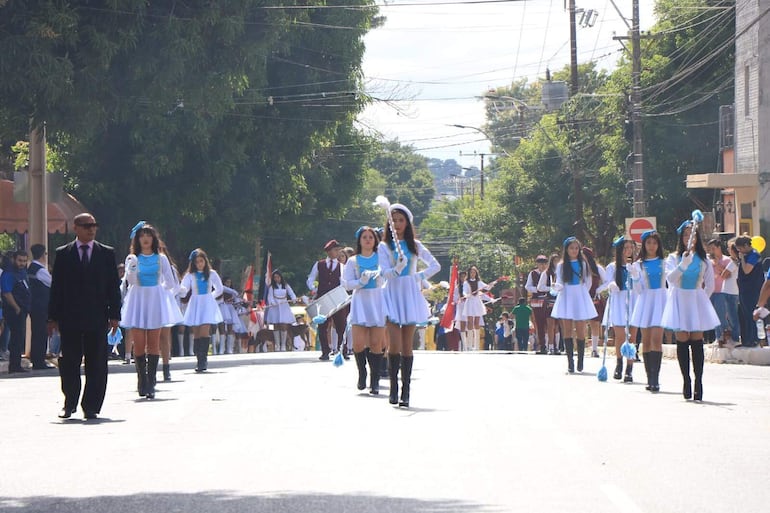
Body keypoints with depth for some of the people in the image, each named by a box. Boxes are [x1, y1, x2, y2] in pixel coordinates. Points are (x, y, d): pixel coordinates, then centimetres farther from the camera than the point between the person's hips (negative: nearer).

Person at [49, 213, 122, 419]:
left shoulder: (107, 253, 8)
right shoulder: (63, 254, 7)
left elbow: (113, 286, 7)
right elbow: (56, 287, 6)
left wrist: (114, 315, -1)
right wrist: (53, 317, 0)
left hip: (96, 317, 0)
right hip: (70, 319, 0)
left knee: (96, 364, 0)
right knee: (69, 363, 2)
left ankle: (91, 406, 7)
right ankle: (69, 404, 16)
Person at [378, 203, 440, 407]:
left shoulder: (415, 245, 9)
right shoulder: (384, 246, 3)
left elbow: (436, 265, 15)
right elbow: (385, 272, -9)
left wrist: (421, 276, 1)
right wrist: (397, 269, -28)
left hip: (410, 296, 2)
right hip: (393, 295, -2)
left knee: (407, 346, 2)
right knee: (395, 345, -13)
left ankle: (406, 391, 4)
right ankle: (393, 388, -2)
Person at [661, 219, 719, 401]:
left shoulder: (703, 260, 7)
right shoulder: (674, 258, 3)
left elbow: (710, 285, 16)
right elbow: (670, 278, -15)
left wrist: (702, 299, 11)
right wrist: (683, 265, -28)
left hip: (697, 301, 1)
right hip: (679, 301, -1)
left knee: (697, 341, -5)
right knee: (682, 341, -4)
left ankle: (698, 382, -6)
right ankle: (686, 381, 2)